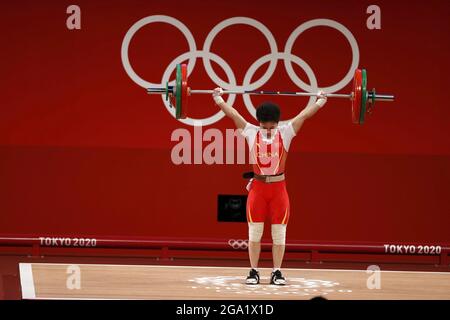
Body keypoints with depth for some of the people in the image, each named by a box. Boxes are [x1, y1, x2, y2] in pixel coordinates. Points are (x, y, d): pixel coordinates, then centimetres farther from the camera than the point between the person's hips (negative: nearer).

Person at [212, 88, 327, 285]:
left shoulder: (286, 132, 1)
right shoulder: (251, 132, 1)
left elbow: (305, 114, 3)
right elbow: (232, 113, 5)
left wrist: (320, 101, 5)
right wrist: (219, 99, 9)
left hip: (278, 187, 0)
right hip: (258, 187, 0)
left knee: (279, 232, 2)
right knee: (254, 231, 2)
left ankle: (277, 272, 8)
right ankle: (253, 271, 8)